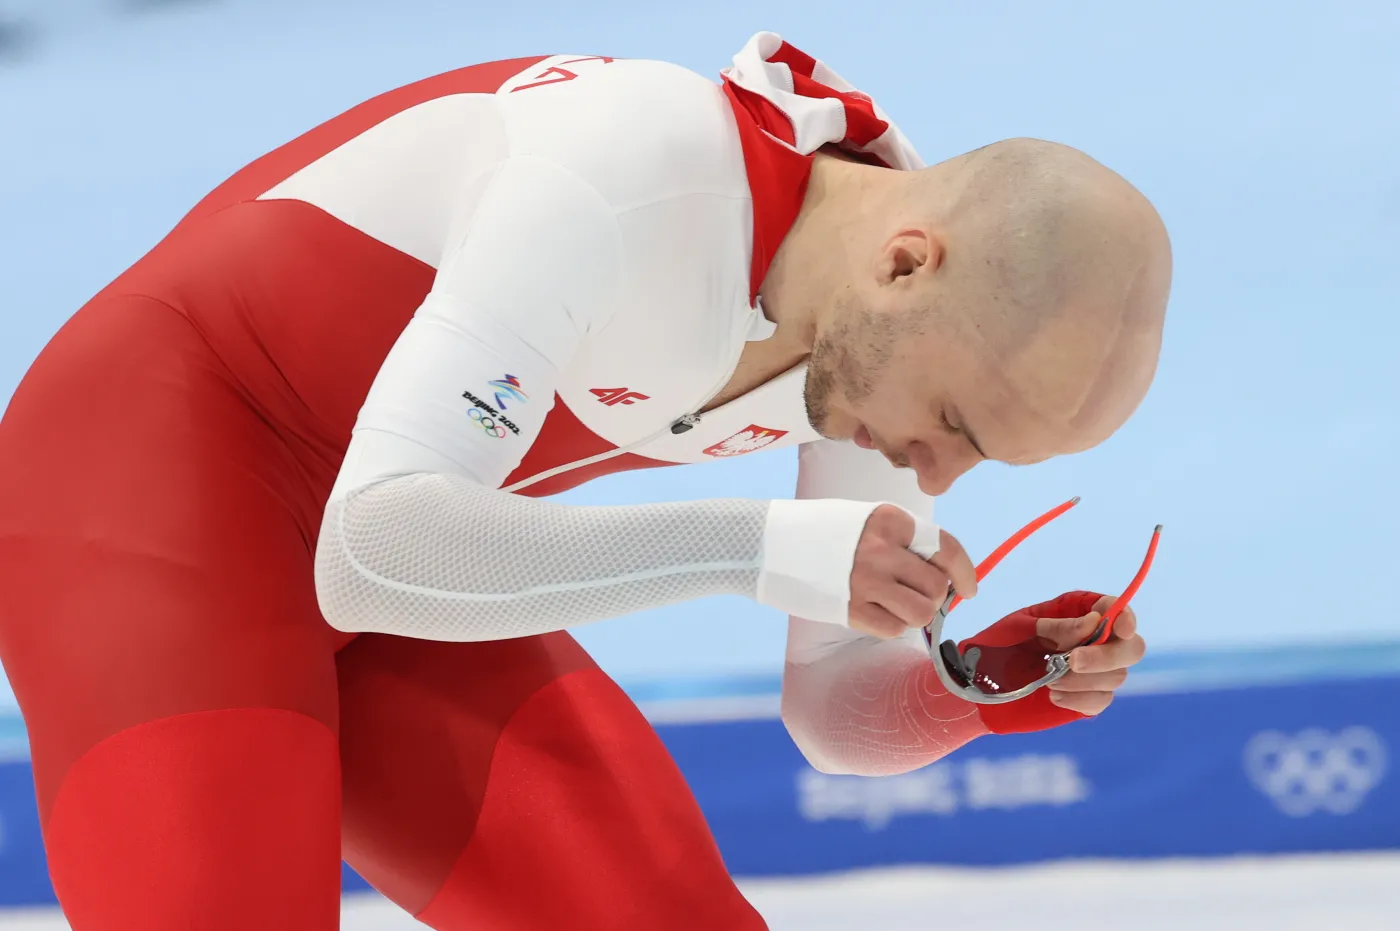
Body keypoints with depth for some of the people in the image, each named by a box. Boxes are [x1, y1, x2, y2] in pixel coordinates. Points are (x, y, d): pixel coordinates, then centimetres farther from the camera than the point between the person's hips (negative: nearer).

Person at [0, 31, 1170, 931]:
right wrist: (764, 549, -41)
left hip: (375, 566, 8)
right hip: (147, 492, -8)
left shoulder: (912, 314, -7)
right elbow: (372, 555, -37)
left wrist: (985, 691, -22)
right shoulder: (633, 176, -32)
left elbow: (840, 708, 0)